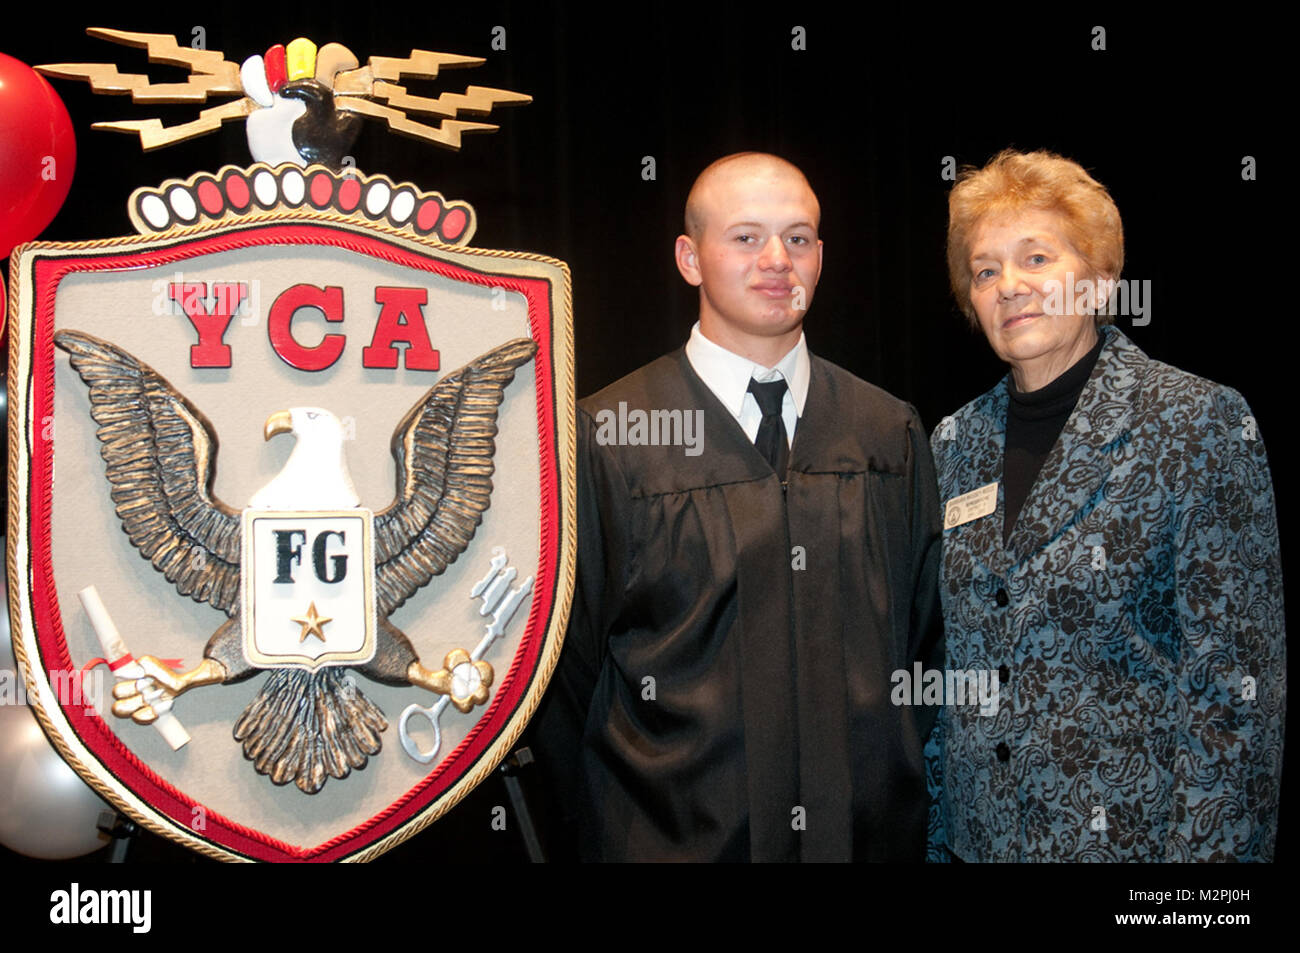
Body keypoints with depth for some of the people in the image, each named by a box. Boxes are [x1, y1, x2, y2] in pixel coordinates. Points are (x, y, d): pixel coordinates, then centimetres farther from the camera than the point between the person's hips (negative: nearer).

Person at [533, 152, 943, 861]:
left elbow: (925, 637, 11)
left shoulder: (892, 432, 5)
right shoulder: (603, 437, -7)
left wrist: (898, 790, 6)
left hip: (872, 832, 3)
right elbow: (567, 659, -2)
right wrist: (614, 829, -1)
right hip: (680, 841, -3)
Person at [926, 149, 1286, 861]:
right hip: (976, 836, 5)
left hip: (1132, 831, -4)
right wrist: (936, 838, 8)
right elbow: (943, 663, 11)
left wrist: (1203, 847, -17)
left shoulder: (1201, 422, -9)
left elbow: (1236, 683, -12)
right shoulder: (956, 442, 6)